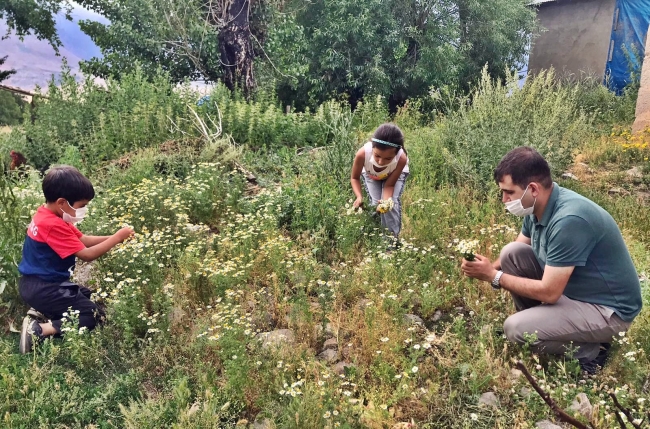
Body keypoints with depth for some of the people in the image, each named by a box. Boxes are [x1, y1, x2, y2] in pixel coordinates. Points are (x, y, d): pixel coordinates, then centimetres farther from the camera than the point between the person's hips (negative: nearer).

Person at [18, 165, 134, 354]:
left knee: (88, 297, 24)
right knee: (93, 315, -8)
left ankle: (41, 313, 11)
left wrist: (114, 237, -4)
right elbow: (86, 254, -25)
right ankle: (39, 329, -13)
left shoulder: (48, 214, 4)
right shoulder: (53, 225, -27)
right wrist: (117, 237, -19)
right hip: (42, 288, -10)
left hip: (37, 283, 10)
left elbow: (83, 240, 7)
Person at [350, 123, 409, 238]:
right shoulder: (362, 154, -44)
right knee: (375, 203, -13)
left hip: (395, 174, -1)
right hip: (370, 174, 1)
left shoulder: (401, 159, -42)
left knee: (392, 202, -19)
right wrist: (359, 197, -41)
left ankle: (393, 237, 0)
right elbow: (355, 178, -23)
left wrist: (386, 201, -46)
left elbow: (389, 185, -26)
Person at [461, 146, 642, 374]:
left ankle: (590, 352, 2)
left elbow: (549, 293, -29)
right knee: (512, 253, -5)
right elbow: (514, 255, 10)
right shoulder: (537, 205, -5)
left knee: (516, 329, -20)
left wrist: (494, 276, -20)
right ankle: (537, 318, 10)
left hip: (607, 308, -8)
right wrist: (489, 266, -11)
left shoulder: (569, 220, -33)